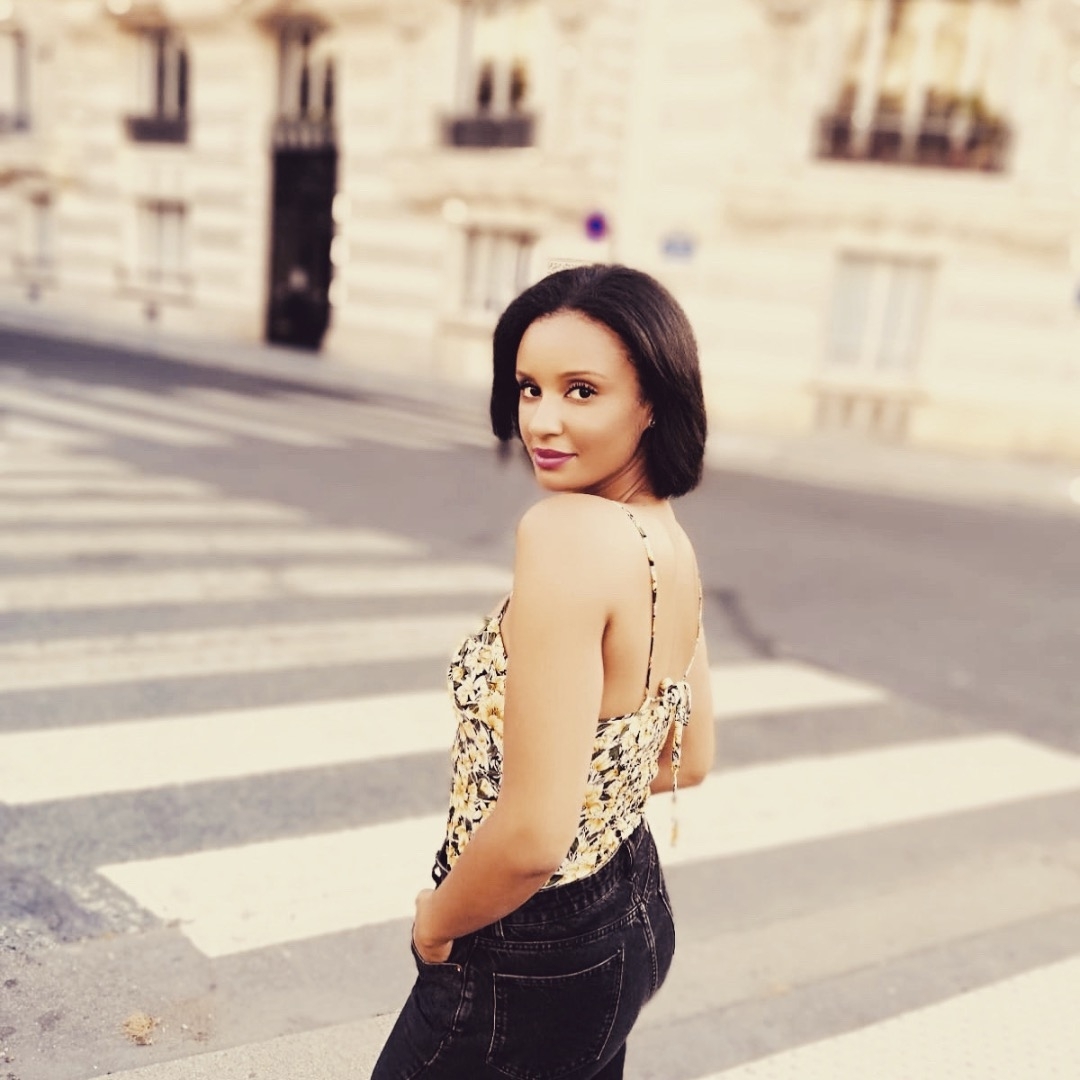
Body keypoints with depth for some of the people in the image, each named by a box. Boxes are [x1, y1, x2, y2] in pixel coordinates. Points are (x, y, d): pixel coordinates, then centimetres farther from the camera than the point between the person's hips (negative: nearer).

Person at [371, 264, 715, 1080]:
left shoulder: (567, 530, -28)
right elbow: (689, 762, 10)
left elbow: (534, 833, -28)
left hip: (533, 966, -7)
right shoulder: (674, 541, -2)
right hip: (638, 917, 8)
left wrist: (436, 924, -11)